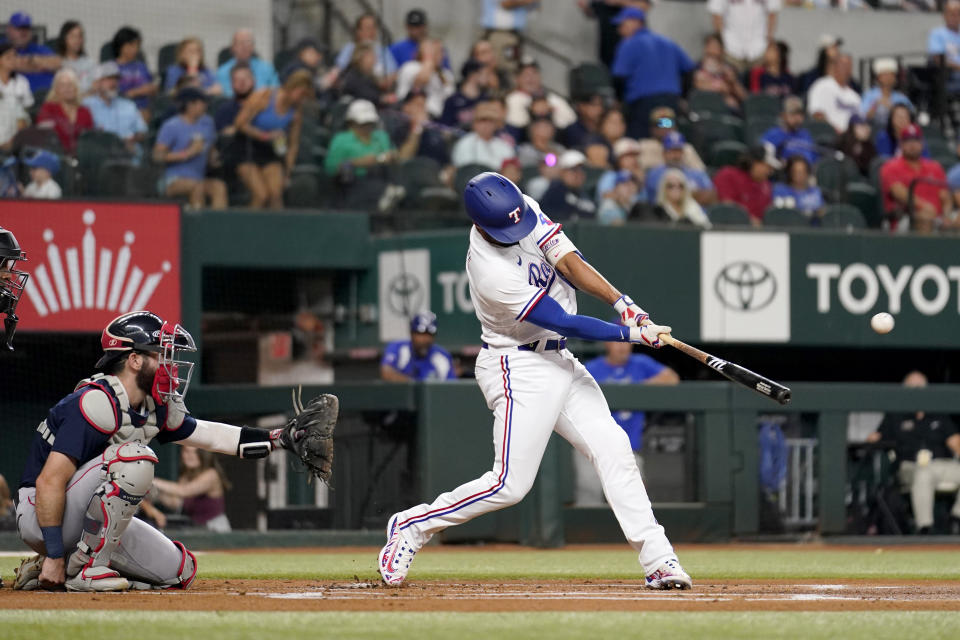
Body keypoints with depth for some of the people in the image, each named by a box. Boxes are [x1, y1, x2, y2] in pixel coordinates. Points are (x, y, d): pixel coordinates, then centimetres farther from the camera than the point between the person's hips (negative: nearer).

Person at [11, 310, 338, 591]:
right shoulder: (97, 403, -23)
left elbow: (208, 435, 15)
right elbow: (50, 481, -28)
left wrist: (282, 437, 7)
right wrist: (54, 554, -29)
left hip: (86, 521, 9)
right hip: (39, 513, -9)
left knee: (180, 571, 4)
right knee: (133, 458, -28)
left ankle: (73, 564, 8)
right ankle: (85, 568, -20)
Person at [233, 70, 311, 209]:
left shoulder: (297, 110, 1)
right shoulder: (262, 97, -13)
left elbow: (293, 144, 9)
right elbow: (240, 123, -13)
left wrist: (287, 172, 4)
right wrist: (265, 136, -22)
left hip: (271, 154, 4)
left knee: (276, 193, -16)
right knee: (261, 195, -20)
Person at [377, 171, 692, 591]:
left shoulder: (526, 211, -6)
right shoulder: (492, 272, -28)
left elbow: (567, 261, -5)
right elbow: (566, 323, -23)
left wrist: (622, 302, -18)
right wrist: (633, 334, -19)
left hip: (558, 363, 8)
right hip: (520, 371, -8)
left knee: (612, 448, -3)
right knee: (510, 485, -11)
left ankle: (657, 560, -5)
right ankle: (412, 526, 8)